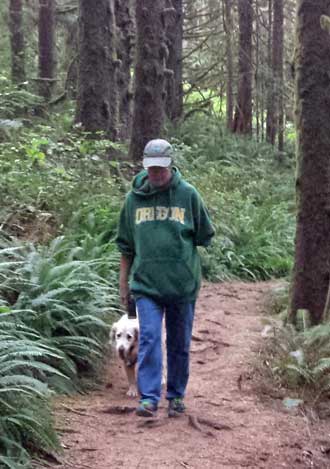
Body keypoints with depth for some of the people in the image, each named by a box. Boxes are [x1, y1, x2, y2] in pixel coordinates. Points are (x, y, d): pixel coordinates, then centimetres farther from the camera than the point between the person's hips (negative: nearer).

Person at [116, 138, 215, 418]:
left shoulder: (188, 194, -2)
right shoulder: (134, 197, 5)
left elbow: (204, 236, 8)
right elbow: (126, 245, 12)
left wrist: (181, 250, 1)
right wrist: (124, 282, 13)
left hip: (183, 283, 0)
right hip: (146, 283, 0)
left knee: (179, 343, 10)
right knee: (149, 339, -10)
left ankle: (176, 395, 24)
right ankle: (149, 398, -8)